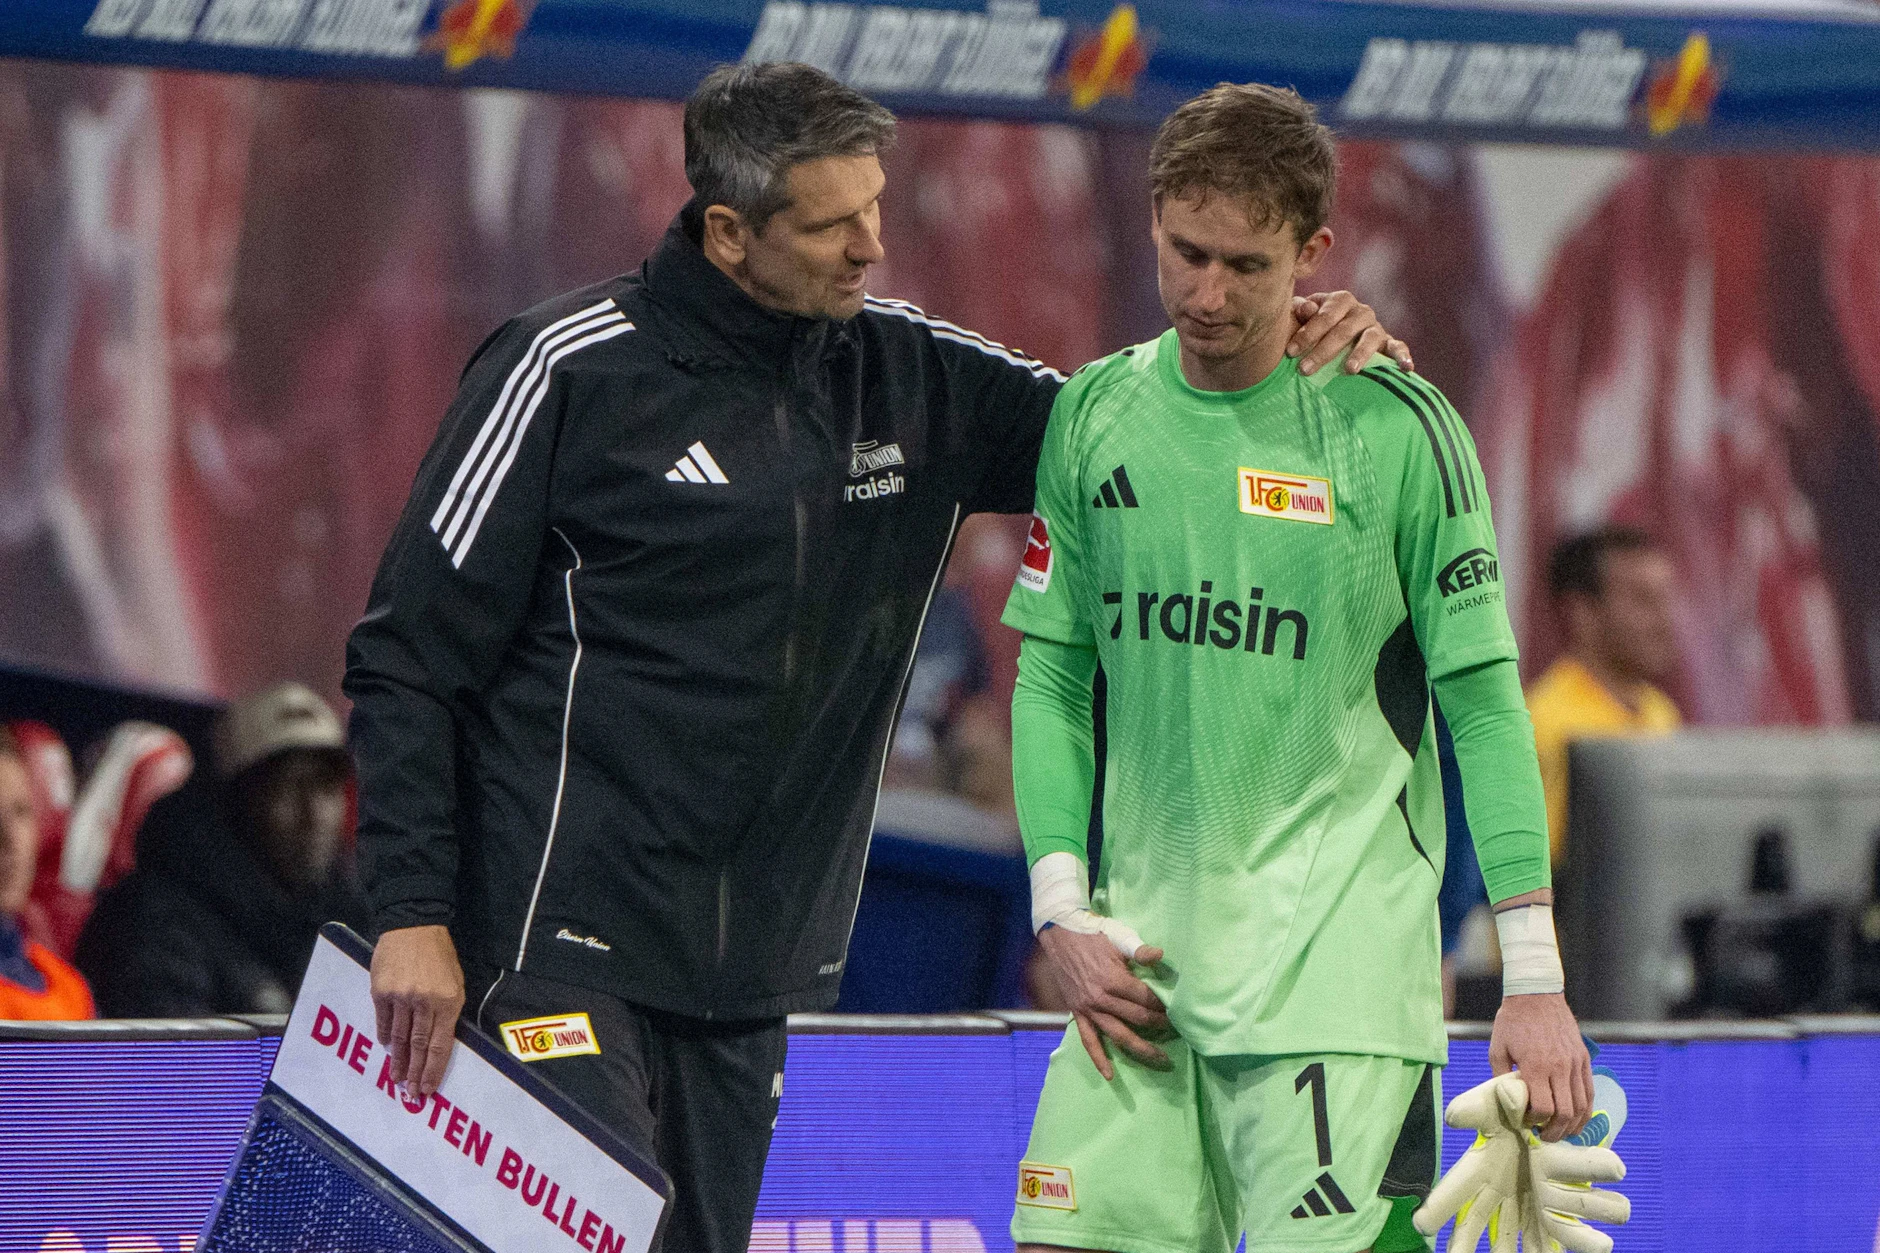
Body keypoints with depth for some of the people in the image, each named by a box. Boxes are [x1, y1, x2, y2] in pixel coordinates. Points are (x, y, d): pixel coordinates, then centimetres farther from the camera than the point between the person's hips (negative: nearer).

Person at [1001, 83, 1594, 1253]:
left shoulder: (1395, 429, -5)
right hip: (1138, 974, 4)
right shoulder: (1095, 414, 7)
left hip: (1338, 972, -4)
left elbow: (1483, 703, -3)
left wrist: (1535, 978, -7)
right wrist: (1064, 908, 1)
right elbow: (1051, 678, 13)